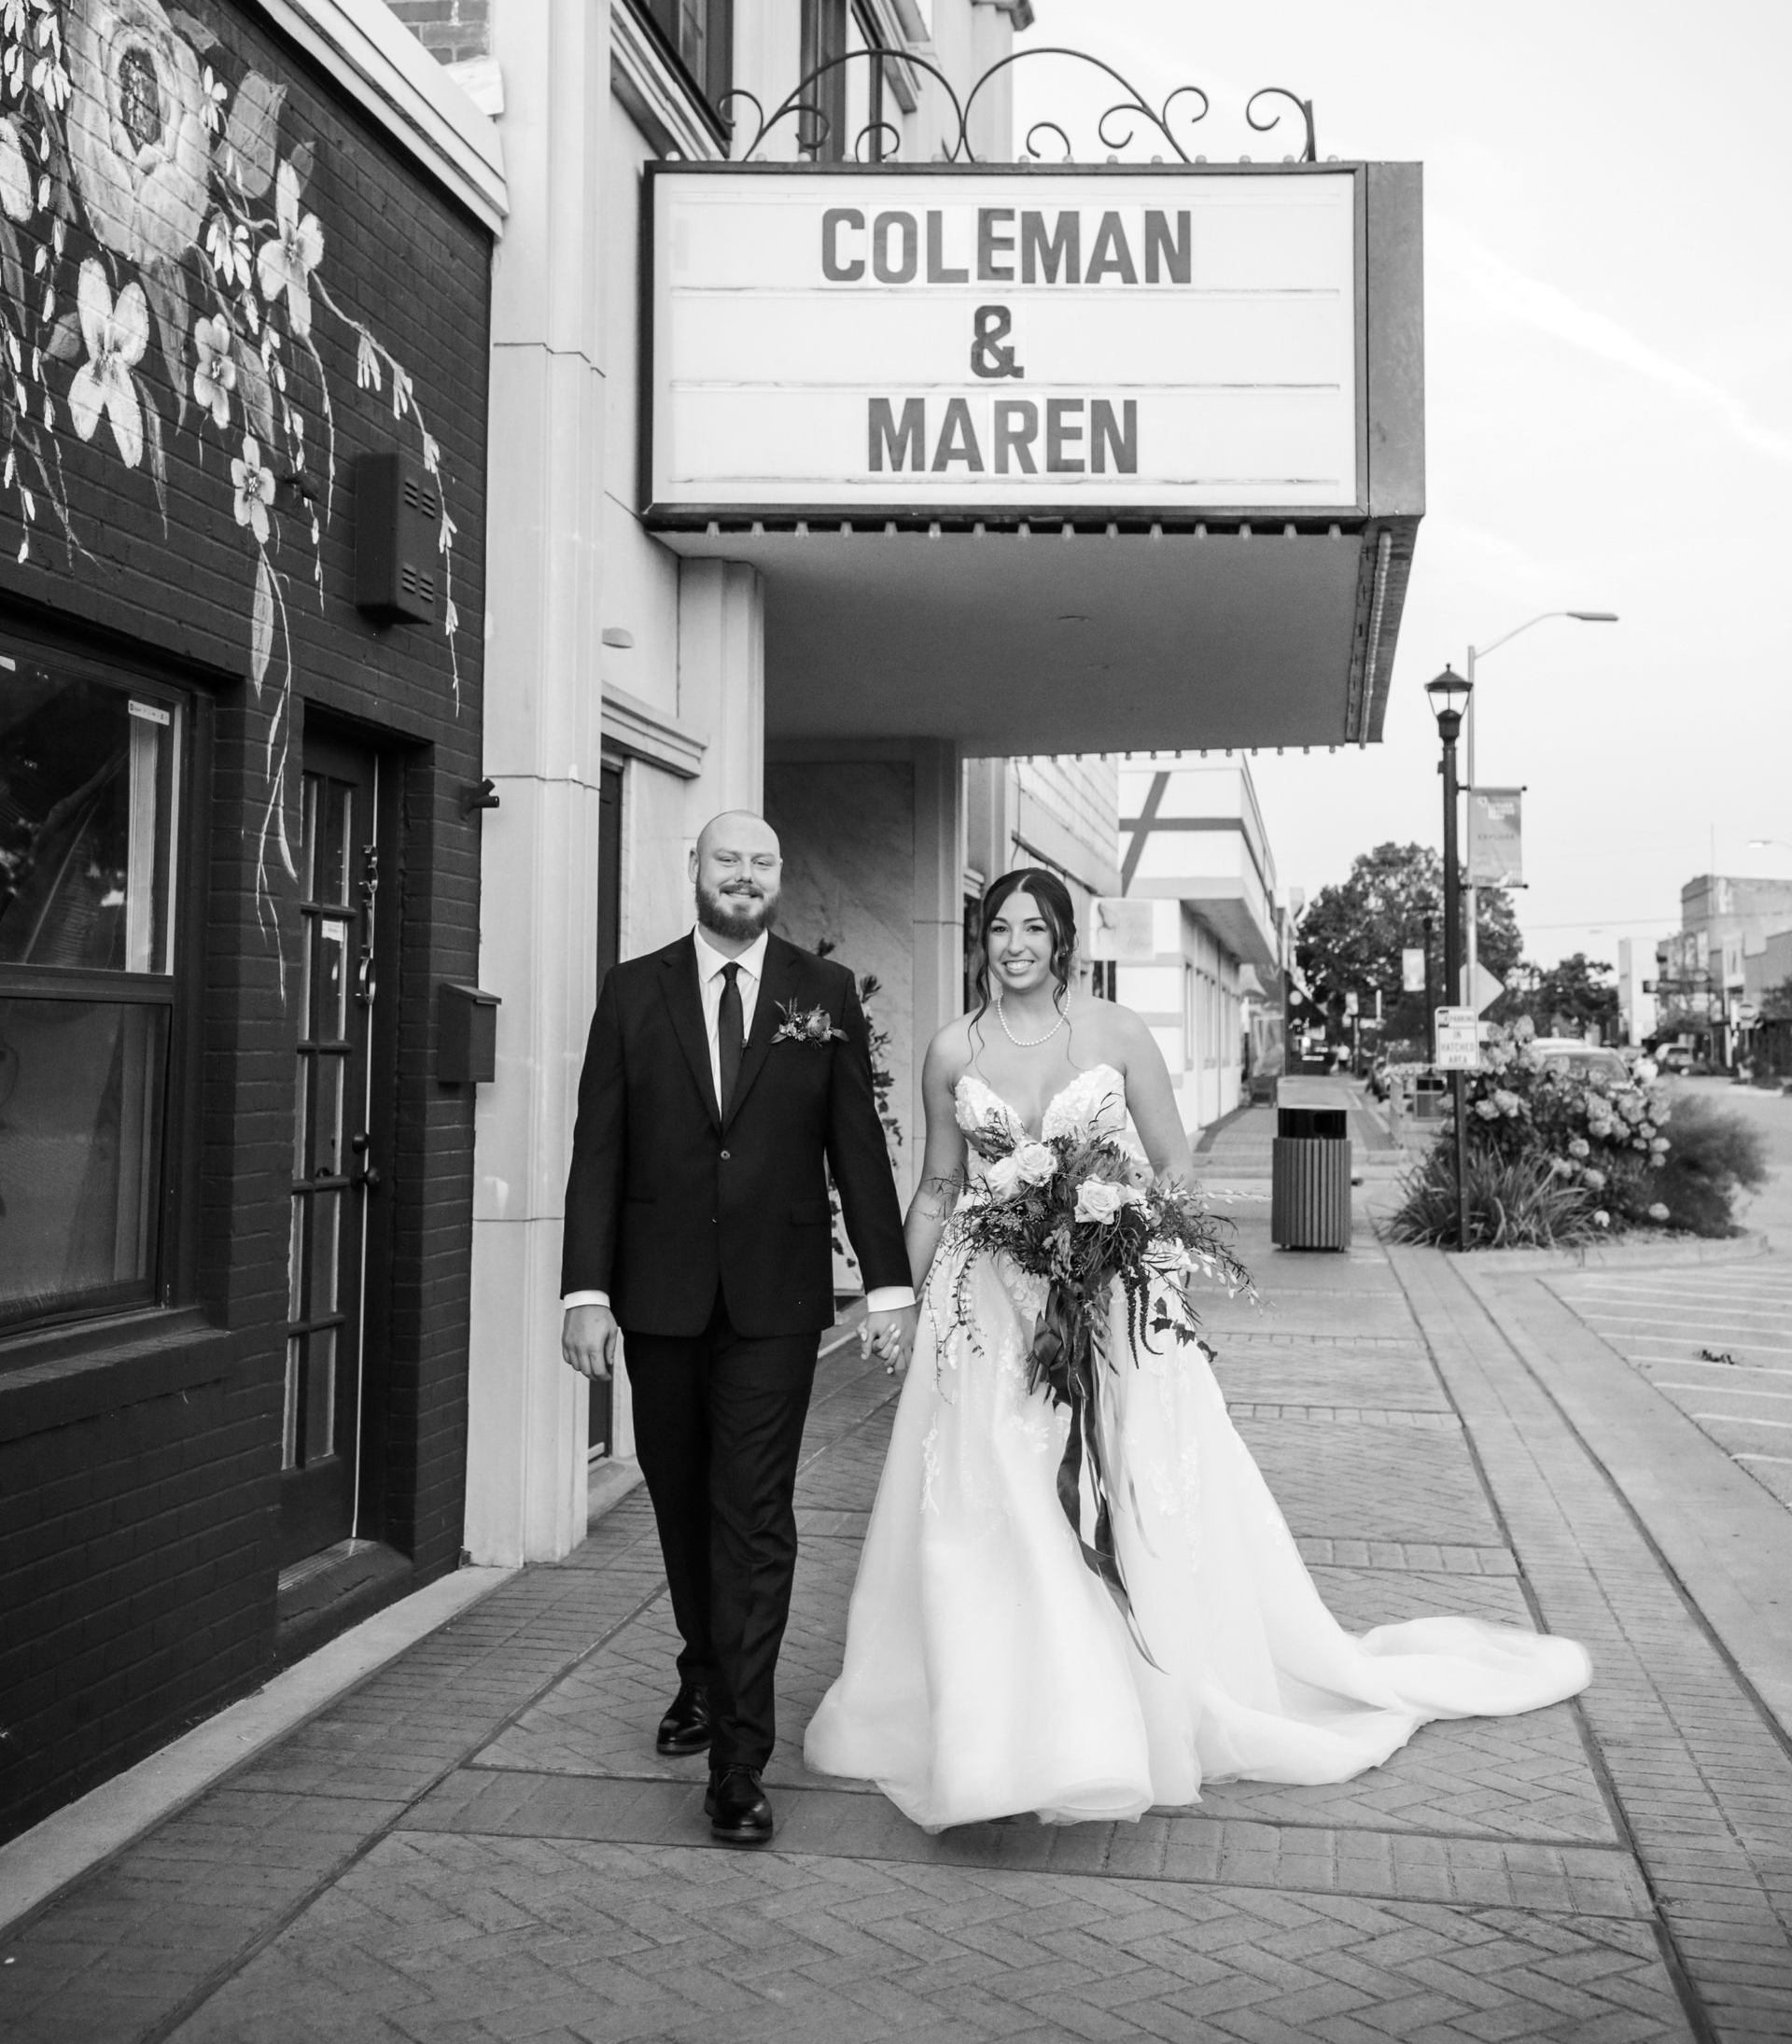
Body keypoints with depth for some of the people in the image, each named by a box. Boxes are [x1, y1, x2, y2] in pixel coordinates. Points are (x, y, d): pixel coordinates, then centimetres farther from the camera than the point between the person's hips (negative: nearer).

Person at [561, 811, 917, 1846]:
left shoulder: (825, 994, 3)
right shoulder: (634, 990, 4)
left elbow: (859, 1145, 3)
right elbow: (598, 1150, 1)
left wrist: (891, 1284, 0)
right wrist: (587, 1291, -6)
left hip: (776, 1298, -2)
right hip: (659, 1295, 2)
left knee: (755, 1518, -4)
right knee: (681, 1502, 15)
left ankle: (740, 1760, 2)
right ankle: (705, 1678, 38)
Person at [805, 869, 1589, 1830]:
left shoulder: (1118, 1032, -2)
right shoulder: (952, 1050, 3)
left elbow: (1175, 1165, 3)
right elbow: (937, 1187, 12)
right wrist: (904, 1296, 9)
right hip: (985, 1309, 1)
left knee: (1135, 1507, 2)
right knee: (987, 1516, 2)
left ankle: (1156, 1710, 18)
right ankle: (995, 1726, 16)